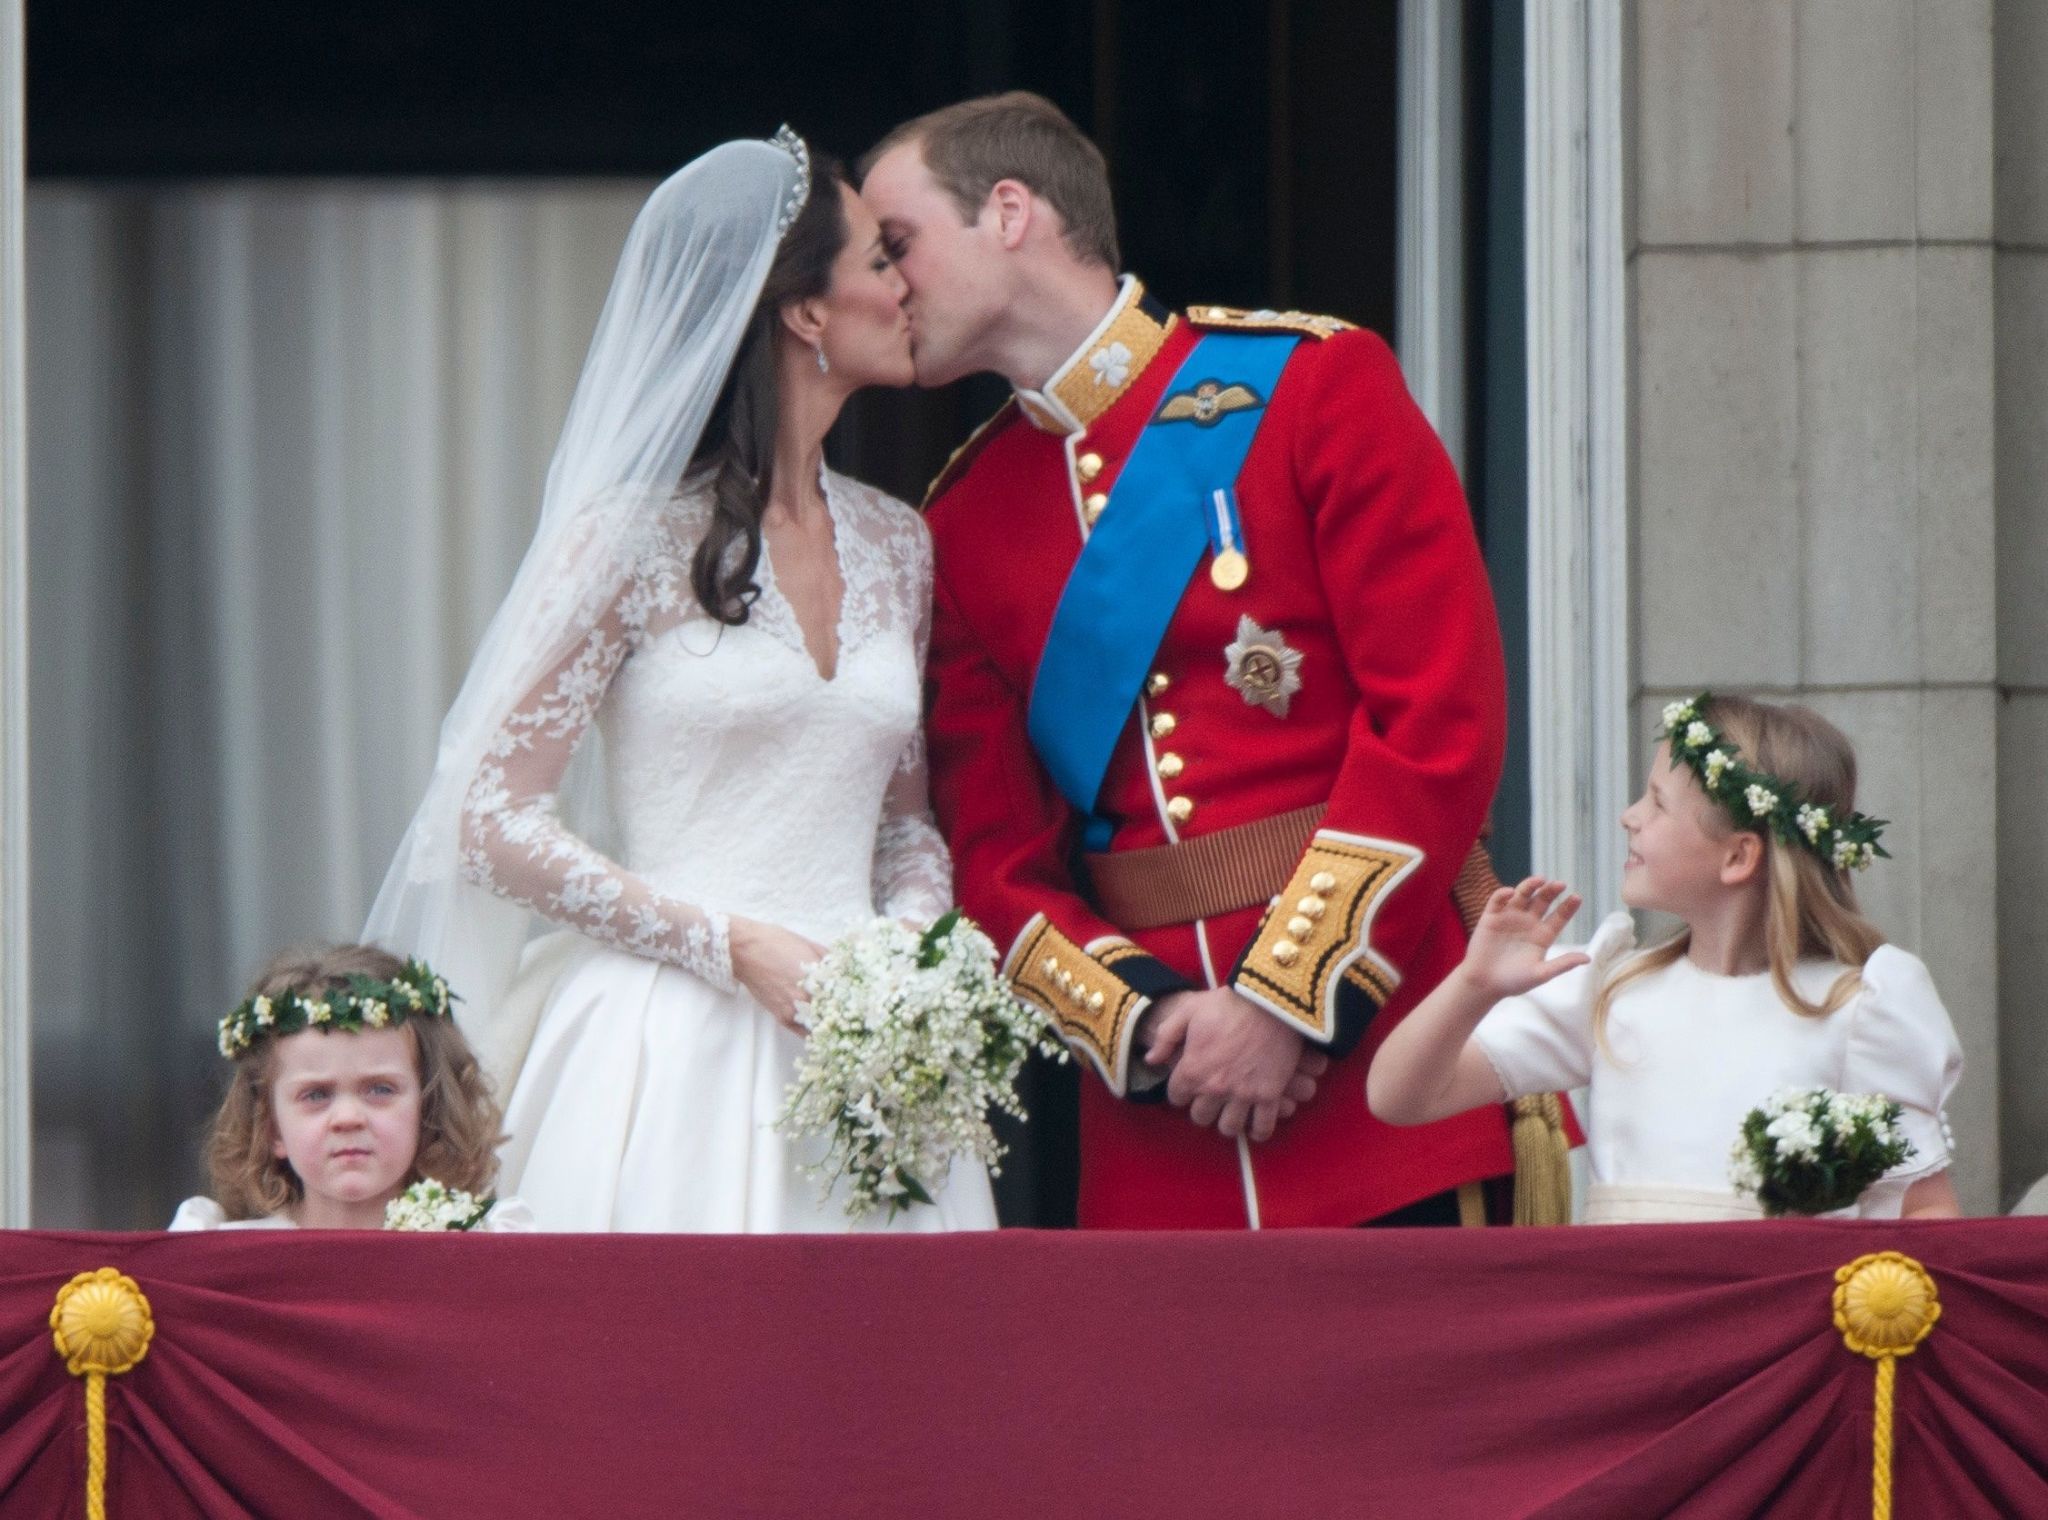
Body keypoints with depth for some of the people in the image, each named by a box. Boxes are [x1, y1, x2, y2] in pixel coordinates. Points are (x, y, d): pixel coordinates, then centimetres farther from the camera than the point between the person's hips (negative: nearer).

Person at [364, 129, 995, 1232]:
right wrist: (736, 948, -13)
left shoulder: (894, 546, 13)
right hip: (673, 1049, -5)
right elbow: (496, 822, -6)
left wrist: (911, 941, -1)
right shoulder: (634, 539, -4)